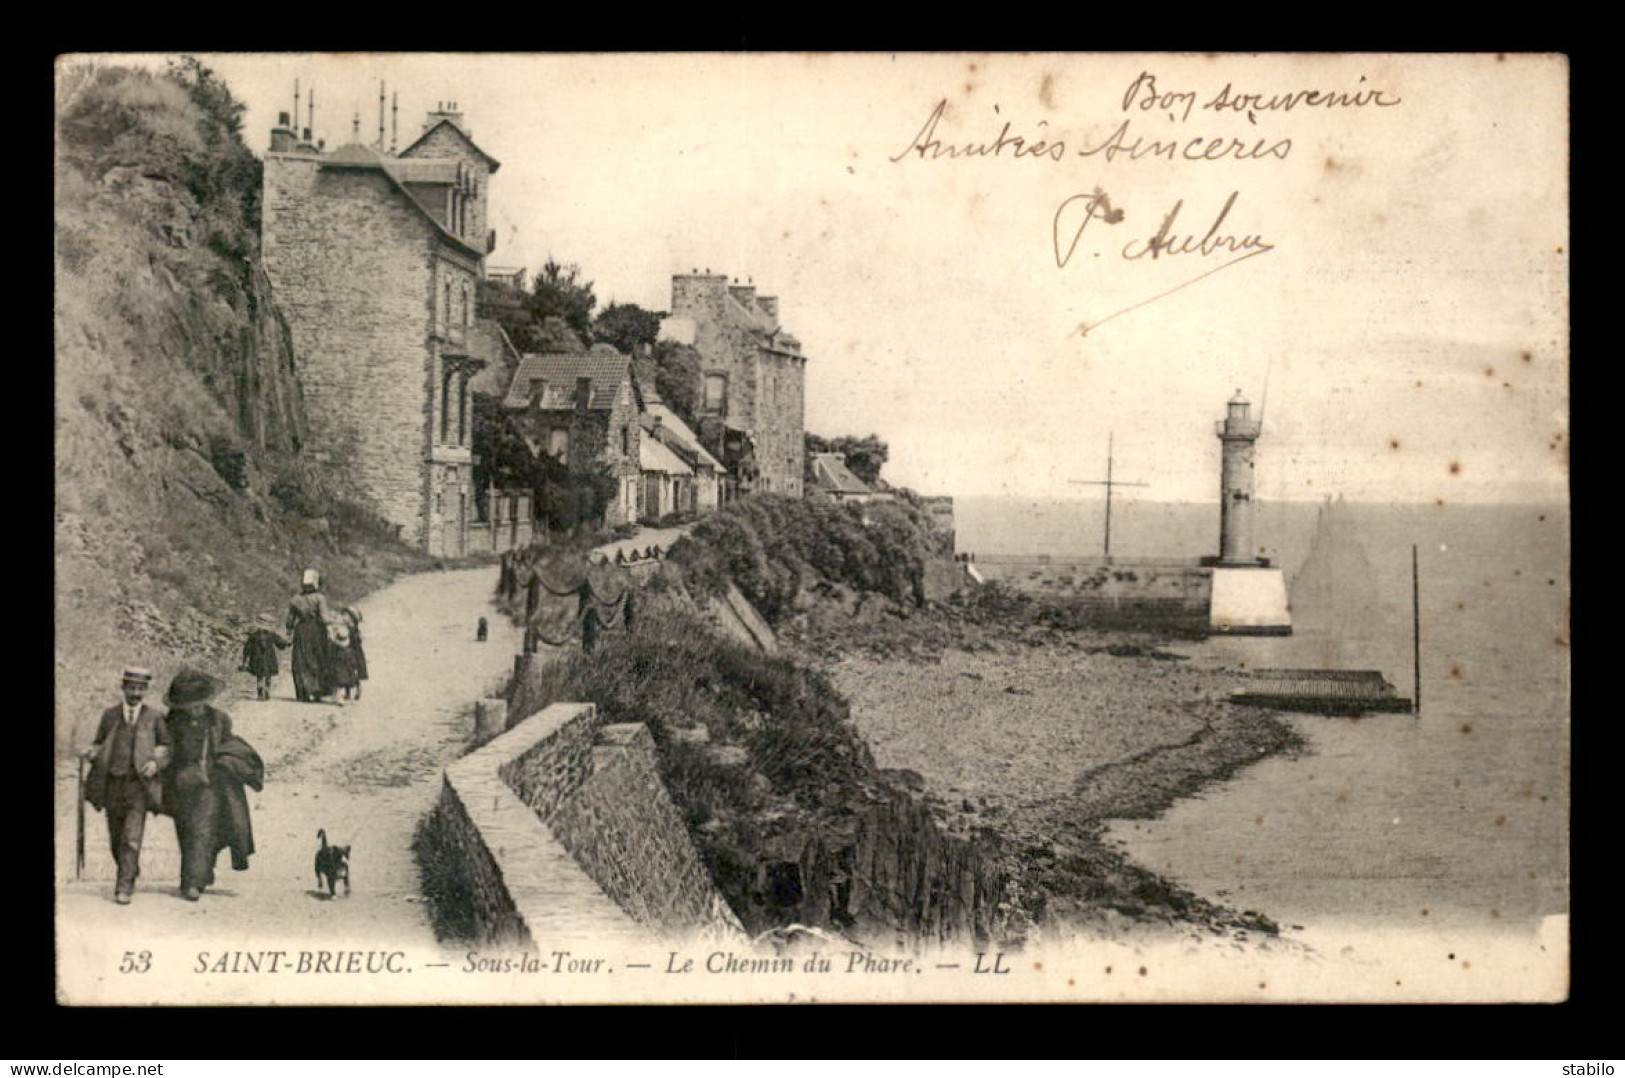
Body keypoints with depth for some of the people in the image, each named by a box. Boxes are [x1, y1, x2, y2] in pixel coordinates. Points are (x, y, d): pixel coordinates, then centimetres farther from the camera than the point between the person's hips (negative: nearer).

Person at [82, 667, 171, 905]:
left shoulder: (154, 716, 2)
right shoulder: (109, 715, 8)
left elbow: (167, 747, 9)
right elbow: (99, 744, 18)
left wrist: (156, 763, -10)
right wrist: (93, 752, -5)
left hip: (139, 785, -3)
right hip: (112, 784, 3)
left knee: (132, 838, -14)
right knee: (116, 838, 10)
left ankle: (124, 887, -11)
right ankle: (130, 875, 34)